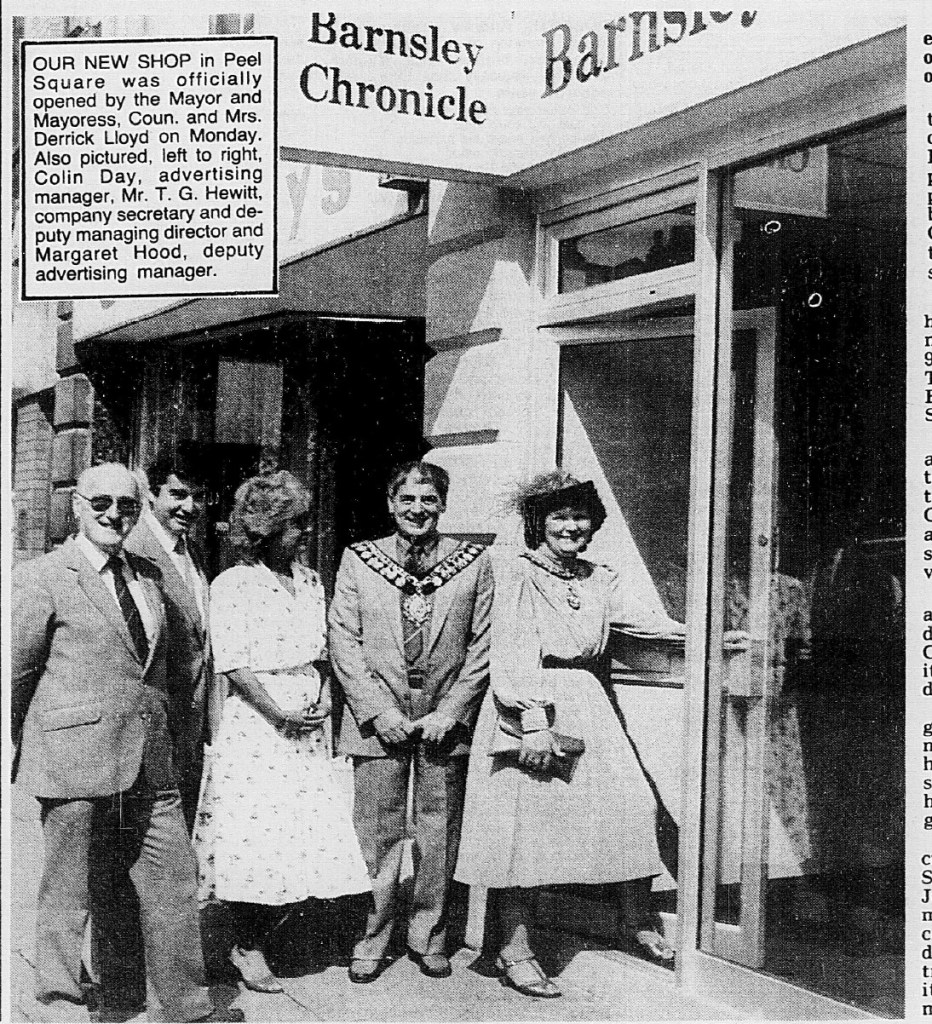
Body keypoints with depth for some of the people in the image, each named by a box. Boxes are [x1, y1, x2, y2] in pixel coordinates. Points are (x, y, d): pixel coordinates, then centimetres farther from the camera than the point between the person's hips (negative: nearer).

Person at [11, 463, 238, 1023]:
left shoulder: (148, 576, 13)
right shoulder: (40, 579, -7)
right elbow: (15, 674, -2)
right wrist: (23, 752, 4)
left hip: (151, 765, 6)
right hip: (75, 763, -6)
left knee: (175, 882, 10)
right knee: (70, 891, 6)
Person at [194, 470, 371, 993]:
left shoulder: (311, 581, 13)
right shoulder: (234, 584, -6)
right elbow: (234, 665, -11)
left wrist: (325, 694, 3)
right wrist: (280, 713, -16)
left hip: (308, 727, 6)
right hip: (255, 724, -6)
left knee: (309, 843, 2)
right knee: (257, 843, -5)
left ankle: (257, 943, 19)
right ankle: (247, 950, 15)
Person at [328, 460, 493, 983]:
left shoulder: (474, 563, 3)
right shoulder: (357, 559, 3)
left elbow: (483, 646, 2)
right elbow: (344, 642, 0)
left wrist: (451, 712, -7)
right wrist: (378, 711, -8)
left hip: (446, 722, 1)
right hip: (378, 719, 0)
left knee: (439, 835, 8)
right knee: (377, 835, 3)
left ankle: (429, 937, 23)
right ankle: (373, 940, 17)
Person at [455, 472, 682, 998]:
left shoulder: (600, 579, 15)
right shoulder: (519, 576, -4)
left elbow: (644, 619, 13)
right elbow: (513, 654, -11)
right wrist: (533, 722, -19)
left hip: (587, 704, 6)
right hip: (528, 705, -6)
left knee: (635, 807, -1)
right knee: (525, 825, -5)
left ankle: (640, 926, 17)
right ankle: (515, 952, 6)